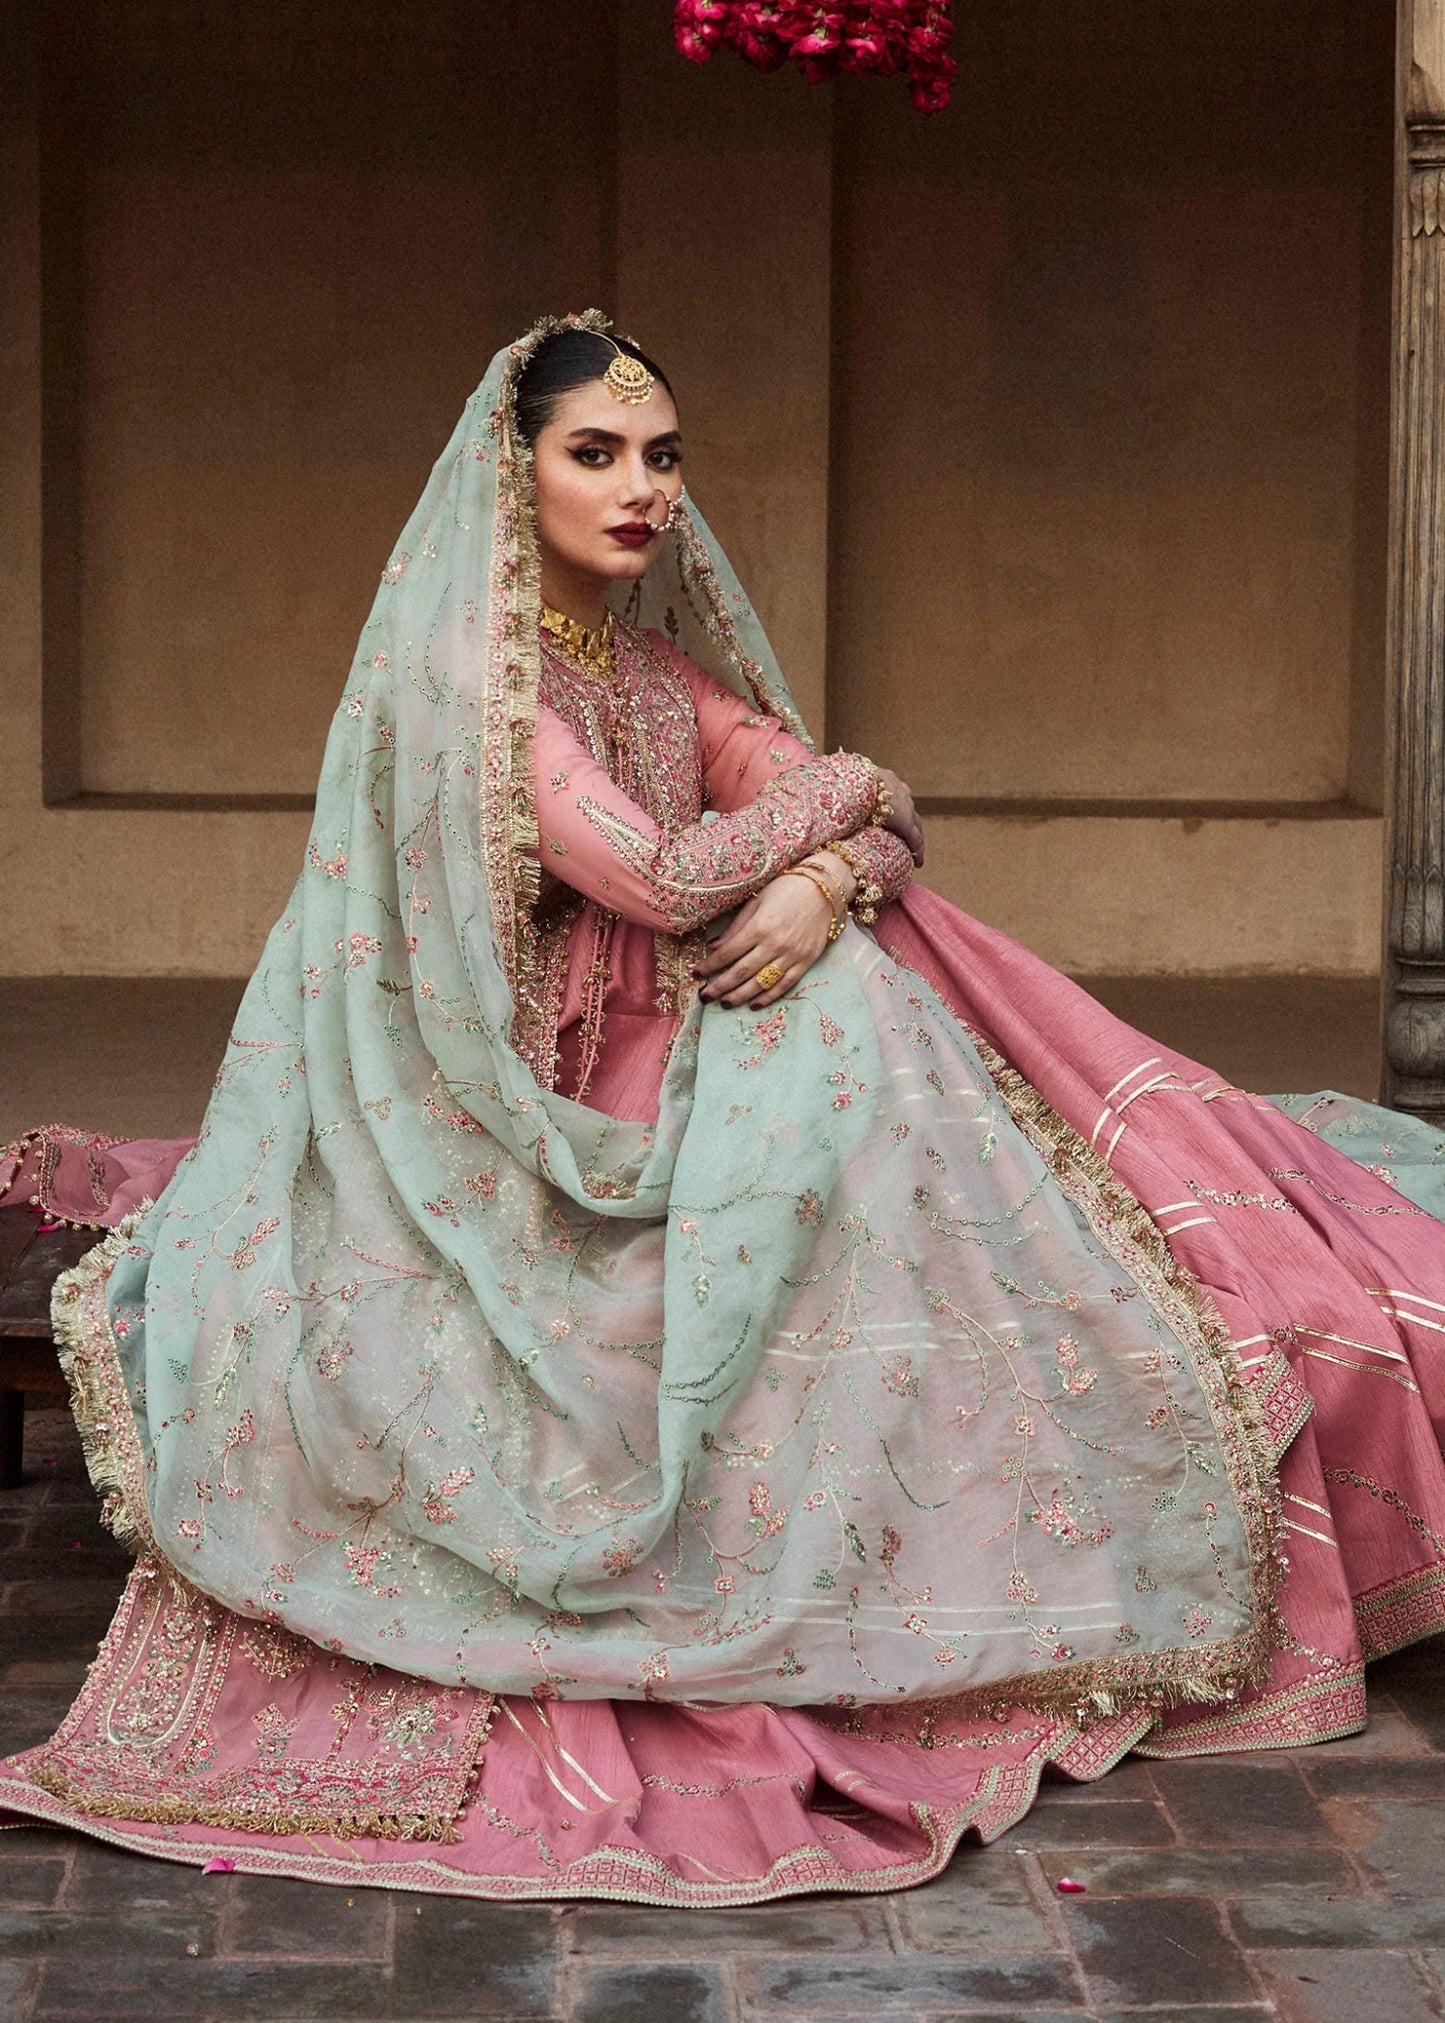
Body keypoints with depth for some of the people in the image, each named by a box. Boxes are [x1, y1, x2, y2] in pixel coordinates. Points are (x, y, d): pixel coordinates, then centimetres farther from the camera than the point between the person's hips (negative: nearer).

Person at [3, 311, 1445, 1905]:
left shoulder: (658, 656, 11)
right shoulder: (463, 666, -12)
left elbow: (876, 821, 6)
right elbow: (661, 877, -20)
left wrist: (825, 885, -18)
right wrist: (833, 788, -4)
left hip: (688, 1051, 7)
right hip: (551, 1101, -7)